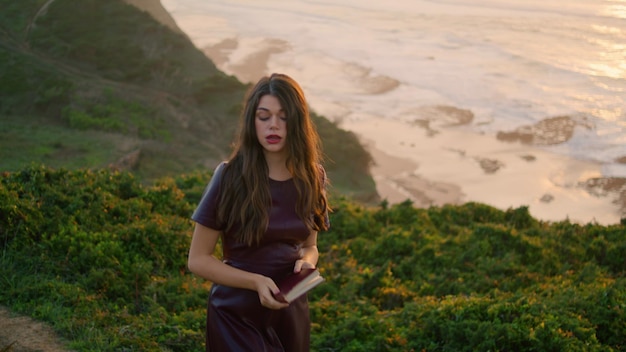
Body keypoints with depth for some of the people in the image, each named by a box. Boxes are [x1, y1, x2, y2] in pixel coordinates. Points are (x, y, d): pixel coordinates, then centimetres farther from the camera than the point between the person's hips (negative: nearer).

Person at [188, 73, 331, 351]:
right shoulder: (230, 176, -15)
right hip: (237, 315, -4)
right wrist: (256, 281, -24)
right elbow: (198, 260, -11)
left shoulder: (311, 177, -3)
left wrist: (306, 262, -11)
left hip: (291, 312, 4)